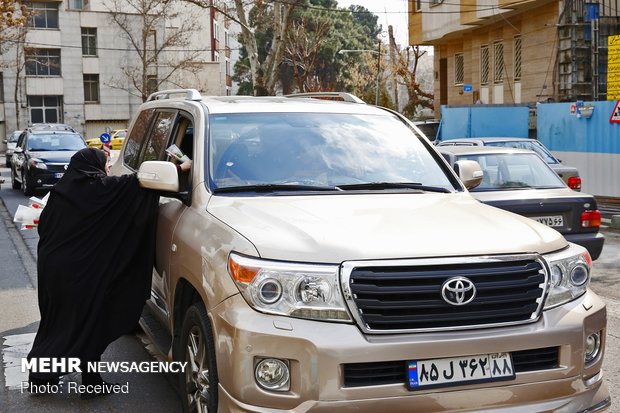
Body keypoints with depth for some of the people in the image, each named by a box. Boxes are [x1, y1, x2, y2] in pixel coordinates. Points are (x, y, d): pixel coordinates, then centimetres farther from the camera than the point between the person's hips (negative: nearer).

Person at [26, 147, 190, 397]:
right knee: (88, 325, 3)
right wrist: (180, 169, -5)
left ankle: (40, 375, 25)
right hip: (80, 269, -7)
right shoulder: (101, 188, -9)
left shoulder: (62, 189, 10)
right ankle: (90, 381, 11)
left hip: (52, 264, 7)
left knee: (56, 321, 19)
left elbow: (43, 224, 12)